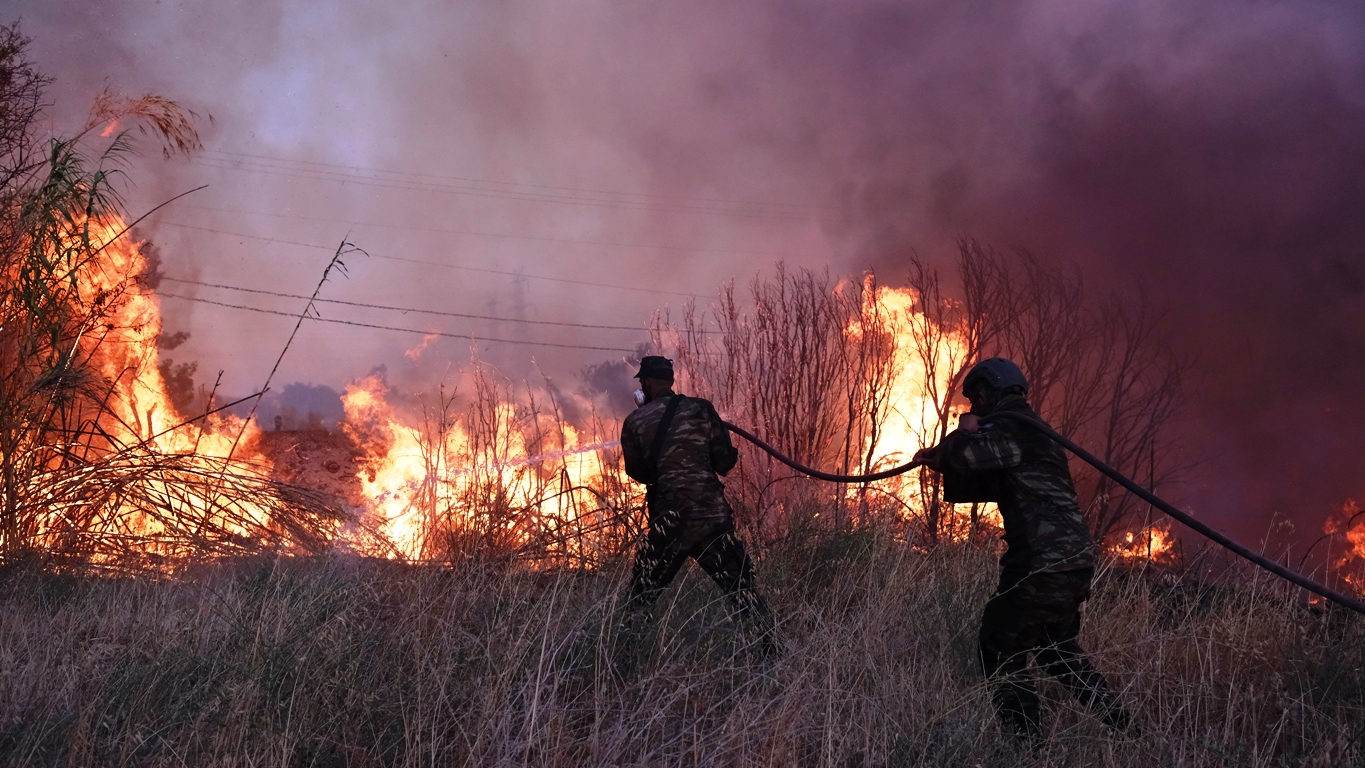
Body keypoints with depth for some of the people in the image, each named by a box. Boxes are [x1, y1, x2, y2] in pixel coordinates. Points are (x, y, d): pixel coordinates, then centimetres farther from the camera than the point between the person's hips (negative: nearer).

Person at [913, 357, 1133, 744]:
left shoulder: (1015, 430, -12)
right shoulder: (1028, 430, 20)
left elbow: (965, 453, -28)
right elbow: (987, 483, 25)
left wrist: (961, 435, -5)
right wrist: (942, 466, 12)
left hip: (1045, 564, -10)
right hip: (1073, 559, 10)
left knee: (1001, 652, 1)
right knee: (1057, 646, 27)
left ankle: (1030, 743, 2)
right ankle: (1120, 724, 27)